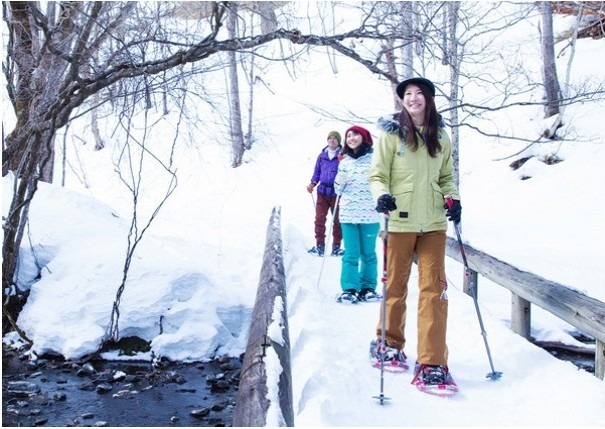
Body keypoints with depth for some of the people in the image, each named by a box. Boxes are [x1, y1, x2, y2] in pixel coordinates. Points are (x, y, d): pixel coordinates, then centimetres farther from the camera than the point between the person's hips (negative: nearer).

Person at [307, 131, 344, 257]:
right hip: (322, 191, 3)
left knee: (337, 220, 7)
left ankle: (336, 246, 17)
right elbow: (317, 171, 14)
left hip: (336, 193, -3)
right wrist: (313, 183, 0)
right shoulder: (322, 155, 9)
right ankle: (319, 245, 7)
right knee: (319, 219, -1)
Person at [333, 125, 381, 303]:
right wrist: (341, 172, -4)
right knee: (351, 254, 0)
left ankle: (368, 288, 15)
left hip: (370, 213, -2)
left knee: (368, 253, 5)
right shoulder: (345, 161, 12)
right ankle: (349, 289, 4)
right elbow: (338, 189, 11)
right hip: (348, 214, 2)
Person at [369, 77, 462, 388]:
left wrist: (452, 198, 0)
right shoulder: (391, 133, -2)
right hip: (400, 220, -3)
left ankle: (432, 362, 1)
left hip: (434, 222, 3)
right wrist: (382, 195, -22)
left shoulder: (440, 136, 9)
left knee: (434, 287, -3)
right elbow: (377, 174, -2)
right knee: (395, 285, 9)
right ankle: (388, 343, 31)